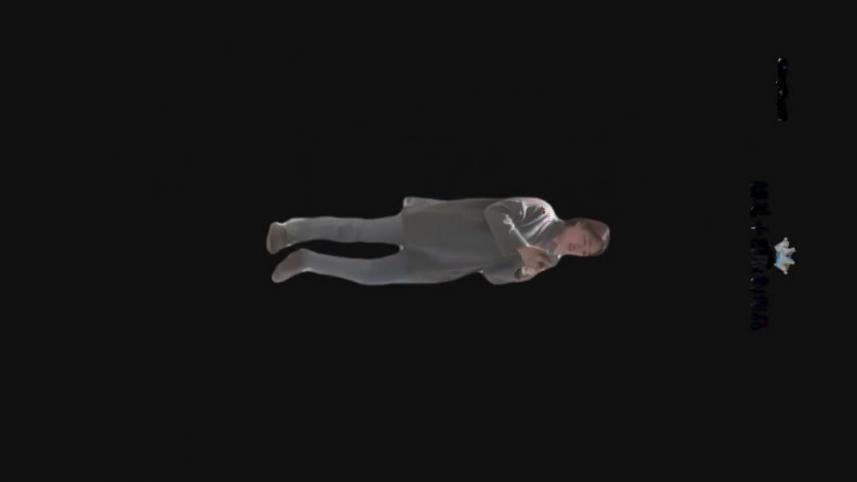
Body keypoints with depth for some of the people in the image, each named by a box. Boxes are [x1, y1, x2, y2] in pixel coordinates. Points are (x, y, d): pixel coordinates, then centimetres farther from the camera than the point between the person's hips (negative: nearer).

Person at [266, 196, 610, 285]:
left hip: (441, 269, 5)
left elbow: (493, 273, 6)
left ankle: (306, 261, 13)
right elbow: (496, 211, -18)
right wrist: (522, 248, -28)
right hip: (439, 226, -5)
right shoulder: (541, 210, -10)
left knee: (369, 275, -1)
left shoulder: (548, 261, 7)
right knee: (359, 232, -6)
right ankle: (291, 230, 10)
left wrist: (521, 272, -16)